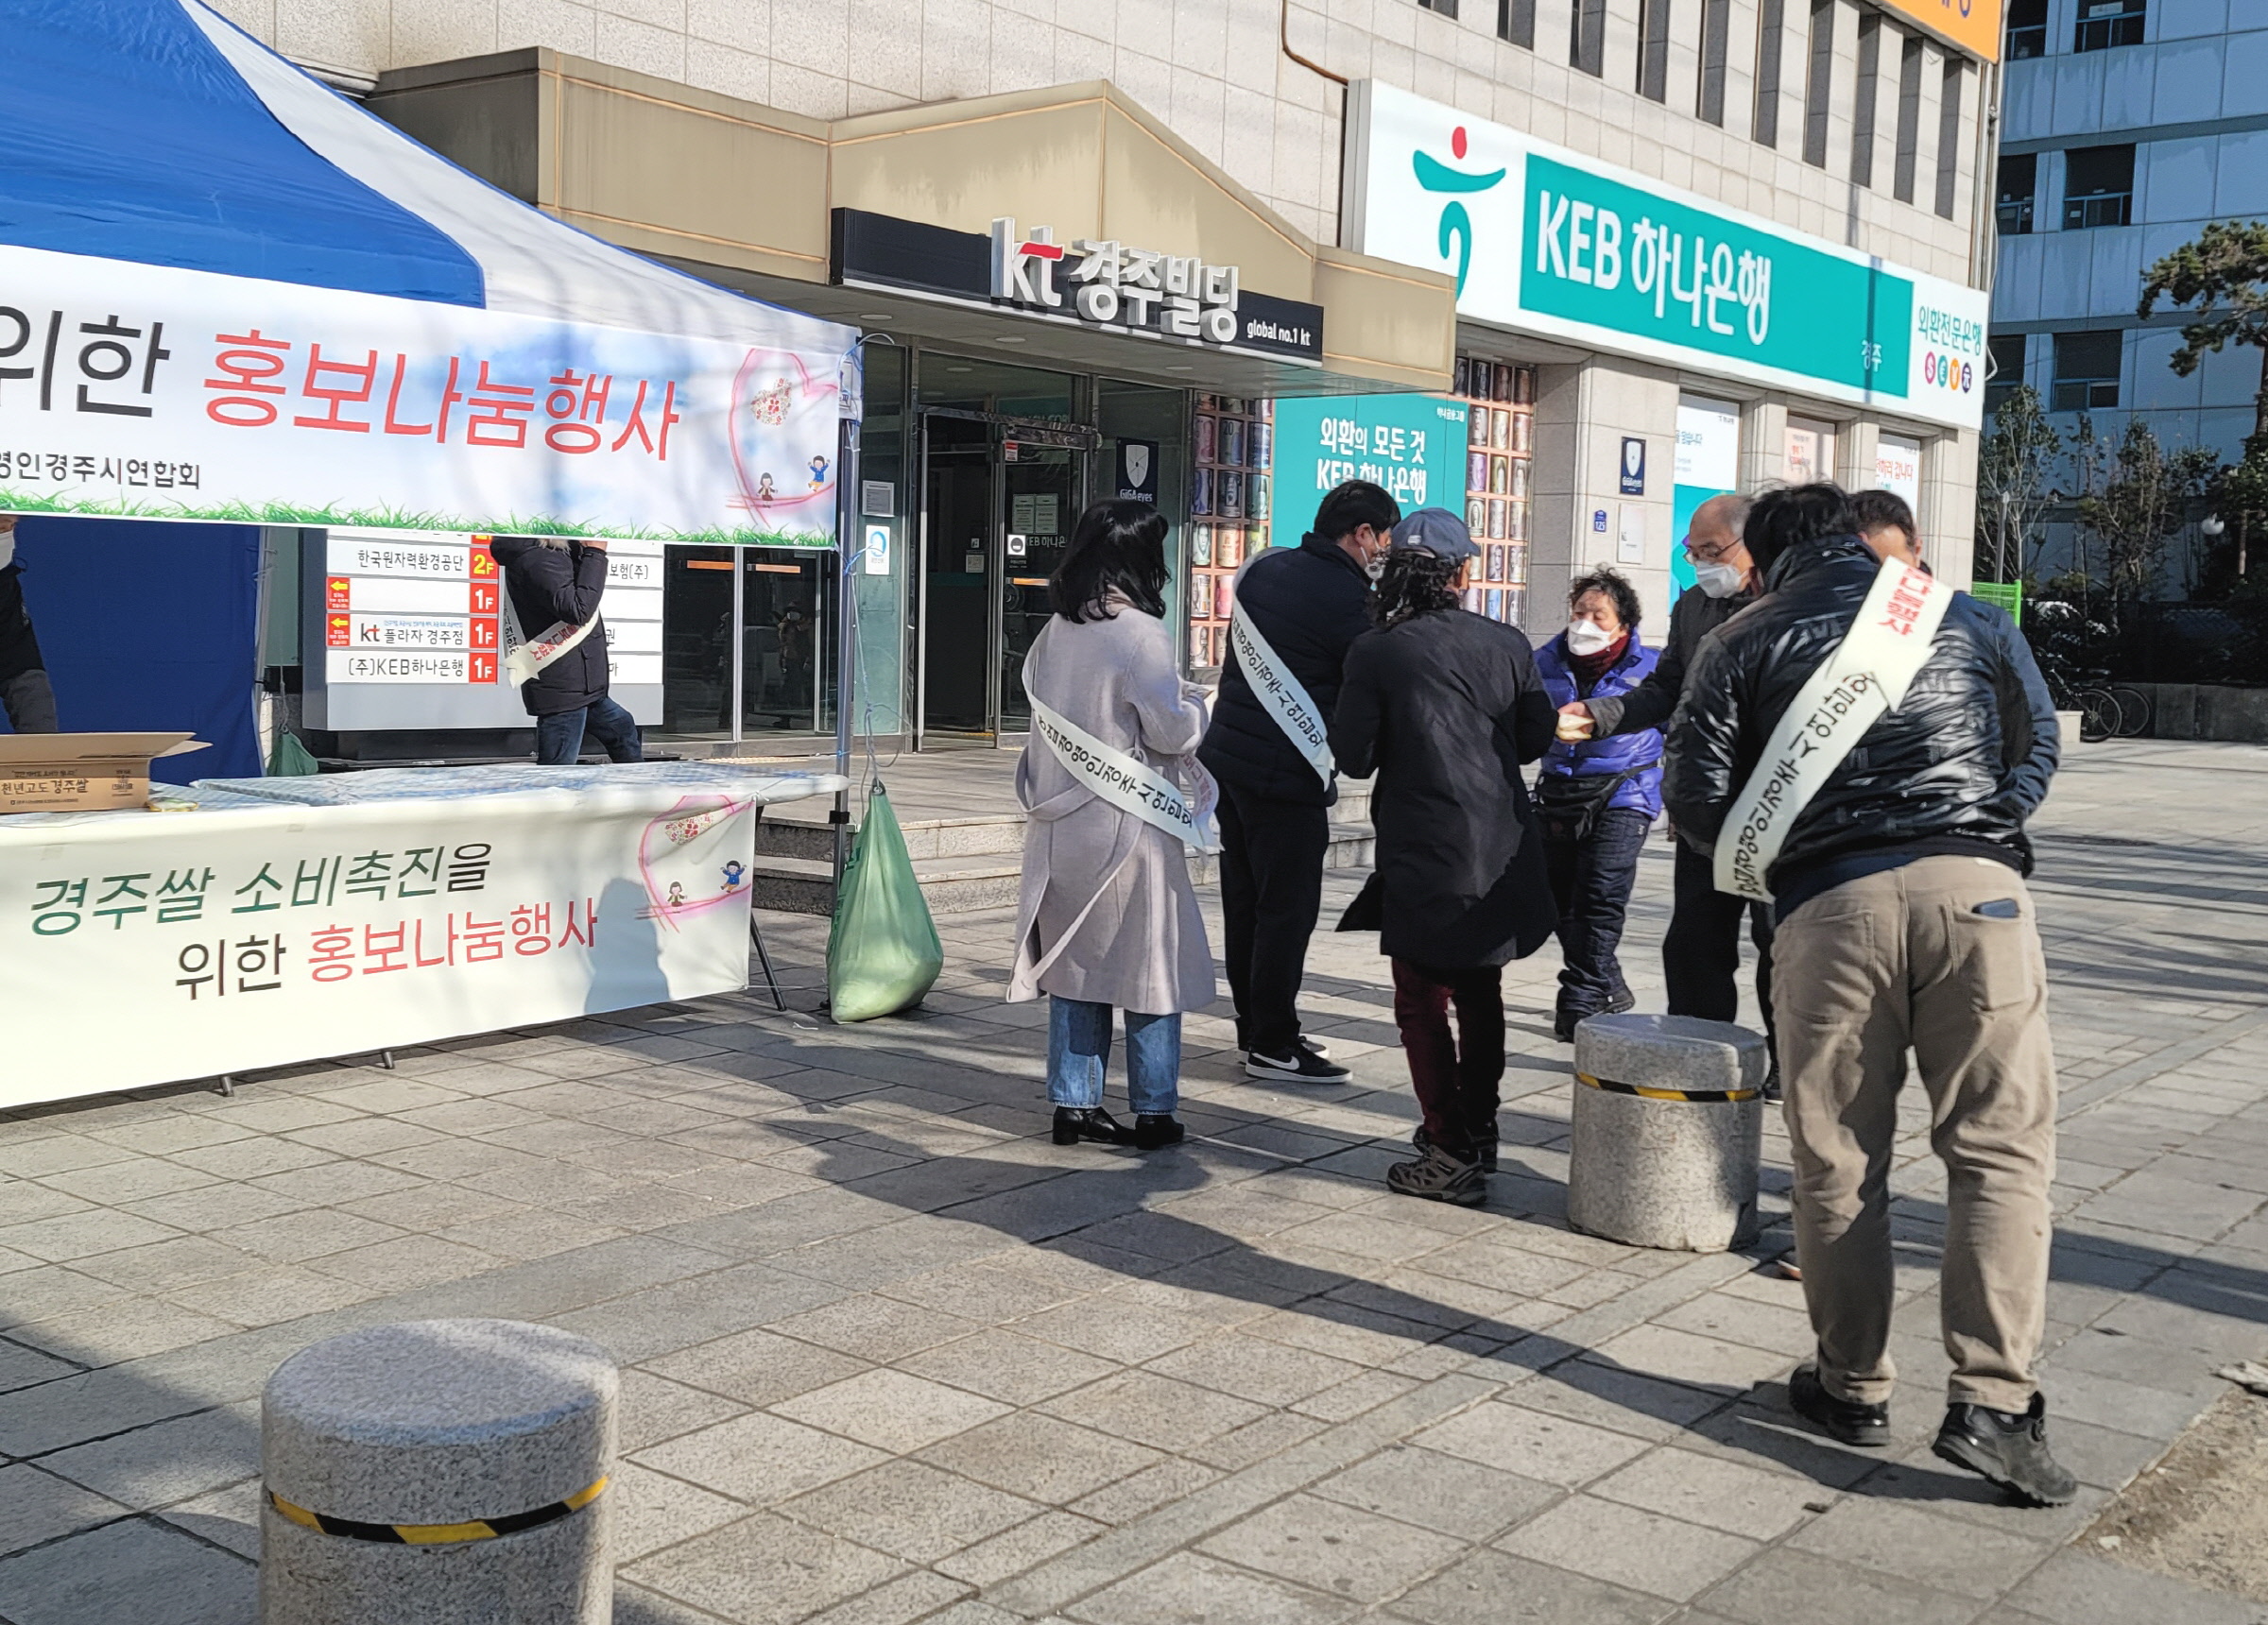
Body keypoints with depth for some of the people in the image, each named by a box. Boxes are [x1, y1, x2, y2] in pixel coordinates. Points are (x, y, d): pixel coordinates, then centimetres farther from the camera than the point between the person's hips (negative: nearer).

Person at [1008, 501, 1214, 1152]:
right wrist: (1193, 701, 7)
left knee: (1075, 964, 13)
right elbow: (1173, 733, -11)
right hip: (1126, 829, -6)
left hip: (1060, 826, 6)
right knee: (1152, 966, 5)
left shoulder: (1053, 633, 6)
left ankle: (1075, 1104, 17)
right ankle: (1153, 1111, 11)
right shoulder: (1139, 633, -15)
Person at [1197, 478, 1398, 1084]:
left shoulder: (1262, 568, 10)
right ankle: (1273, 1046, 5)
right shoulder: (1343, 597, -15)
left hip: (1227, 756, 9)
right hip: (1287, 774, -9)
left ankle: (1254, 1027, 25)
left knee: (1245, 900, 15)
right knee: (1288, 908, -1)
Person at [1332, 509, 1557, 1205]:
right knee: (1480, 993, 20)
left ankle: (1452, 1155, 5)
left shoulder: (1375, 653, -12)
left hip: (1424, 859, -4)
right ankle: (1478, 1128, 33)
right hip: (1501, 853, 5)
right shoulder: (1506, 644, -2)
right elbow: (1536, 736, 5)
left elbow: (1354, 756, -10)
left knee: (1423, 1003, 6)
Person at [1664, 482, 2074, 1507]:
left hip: (1831, 904, 0)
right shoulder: (1967, 616, 17)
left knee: (1836, 1158, 9)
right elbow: (2038, 742, 24)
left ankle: (1853, 1386, 18)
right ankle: (1991, 1400, -6)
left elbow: (1697, 804, 6)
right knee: (2000, 1145, 2)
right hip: (1977, 885, 1)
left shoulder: (1744, 645, 11)